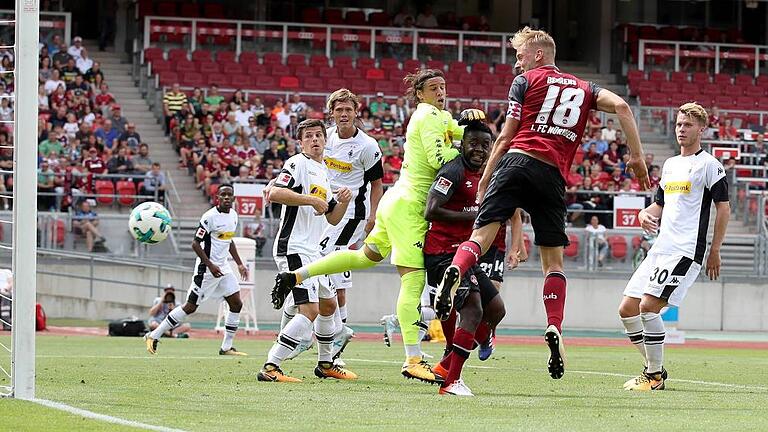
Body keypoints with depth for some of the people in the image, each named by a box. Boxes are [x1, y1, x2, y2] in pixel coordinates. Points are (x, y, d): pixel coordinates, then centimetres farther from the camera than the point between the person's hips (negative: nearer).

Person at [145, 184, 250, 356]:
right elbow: (195, 244, -17)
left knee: (236, 304, 2)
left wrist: (239, 264, 19)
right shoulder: (210, 217, -17)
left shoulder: (233, 215, 9)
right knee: (191, 306, -6)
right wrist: (210, 266, -22)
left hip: (223, 267, 8)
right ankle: (154, 336, 3)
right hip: (207, 268, -8)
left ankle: (226, 347, 10)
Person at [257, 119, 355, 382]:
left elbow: (332, 218, 23)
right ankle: (270, 368, -21)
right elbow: (274, 194, -24)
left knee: (328, 304, 21)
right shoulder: (298, 164, -8)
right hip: (294, 249, -10)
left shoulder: (324, 173, 20)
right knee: (309, 310, -18)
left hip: (312, 251, 10)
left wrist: (344, 201, 4)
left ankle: (325, 364, 37)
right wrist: (311, 200, -23)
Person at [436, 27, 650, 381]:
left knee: (482, 233, -11)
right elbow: (621, 105, 8)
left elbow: (505, 137, 9)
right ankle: (554, 328, -7)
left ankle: (455, 271, -42)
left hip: (518, 161, -2)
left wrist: (484, 180, 13)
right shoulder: (582, 89, 24)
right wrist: (637, 156, 9)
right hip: (553, 176, 2)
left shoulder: (525, 81, 13)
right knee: (553, 260, 10)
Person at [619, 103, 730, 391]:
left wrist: (714, 251, -10)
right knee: (627, 309, 3)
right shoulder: (670, 164, 20)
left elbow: (724, 208, -6)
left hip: (686, 251, -9)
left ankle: (655, 375, -7)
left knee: (648, 306, -18)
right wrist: (645, 214, 5)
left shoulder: (708, 164, -3)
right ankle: (654, 369, 15)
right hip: (660, 248, 9)